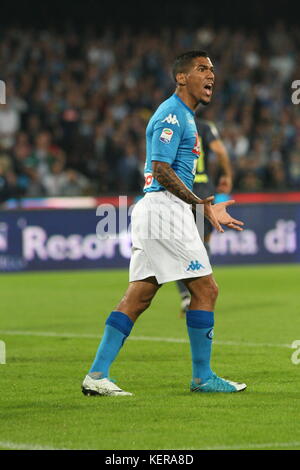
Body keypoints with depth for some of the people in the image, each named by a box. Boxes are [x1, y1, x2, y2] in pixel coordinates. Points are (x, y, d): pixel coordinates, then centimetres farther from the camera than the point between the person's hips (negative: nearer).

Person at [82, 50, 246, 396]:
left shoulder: (184, 116, 22)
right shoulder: (171, 114, -11)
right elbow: (162, 171, -19)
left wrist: (207, 207, 22)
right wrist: (203, 205, -18)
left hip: (151, 211, 10)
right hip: (165, 209, -10)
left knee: (138, 296, 5)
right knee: (205, 288, -4)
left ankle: (97, 374, 2)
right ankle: (202, 377, 2)